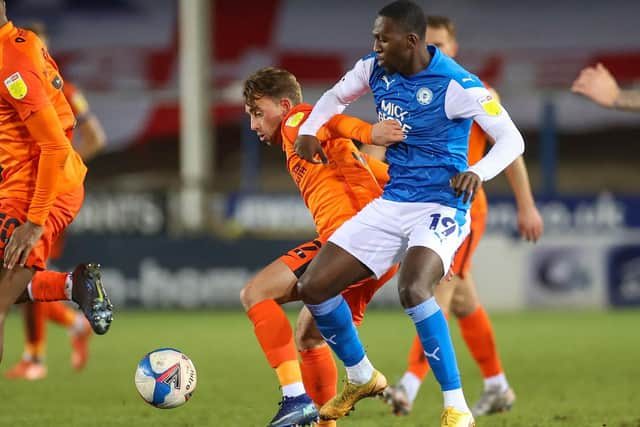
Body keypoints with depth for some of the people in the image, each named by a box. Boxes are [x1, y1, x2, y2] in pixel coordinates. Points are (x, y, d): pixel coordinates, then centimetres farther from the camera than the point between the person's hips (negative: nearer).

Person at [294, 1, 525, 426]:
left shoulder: (457, 84, -18)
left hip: (440, 207, -7)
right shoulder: (374, 69, 1)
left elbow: (512, 140, -16)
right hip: (390, 204, 7)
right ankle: (361, 378, 25)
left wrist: (478, 172, -35)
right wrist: (308, 130, 4)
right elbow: (336, 96, 23)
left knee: (413, 290, -35)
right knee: (313, 287, 0)